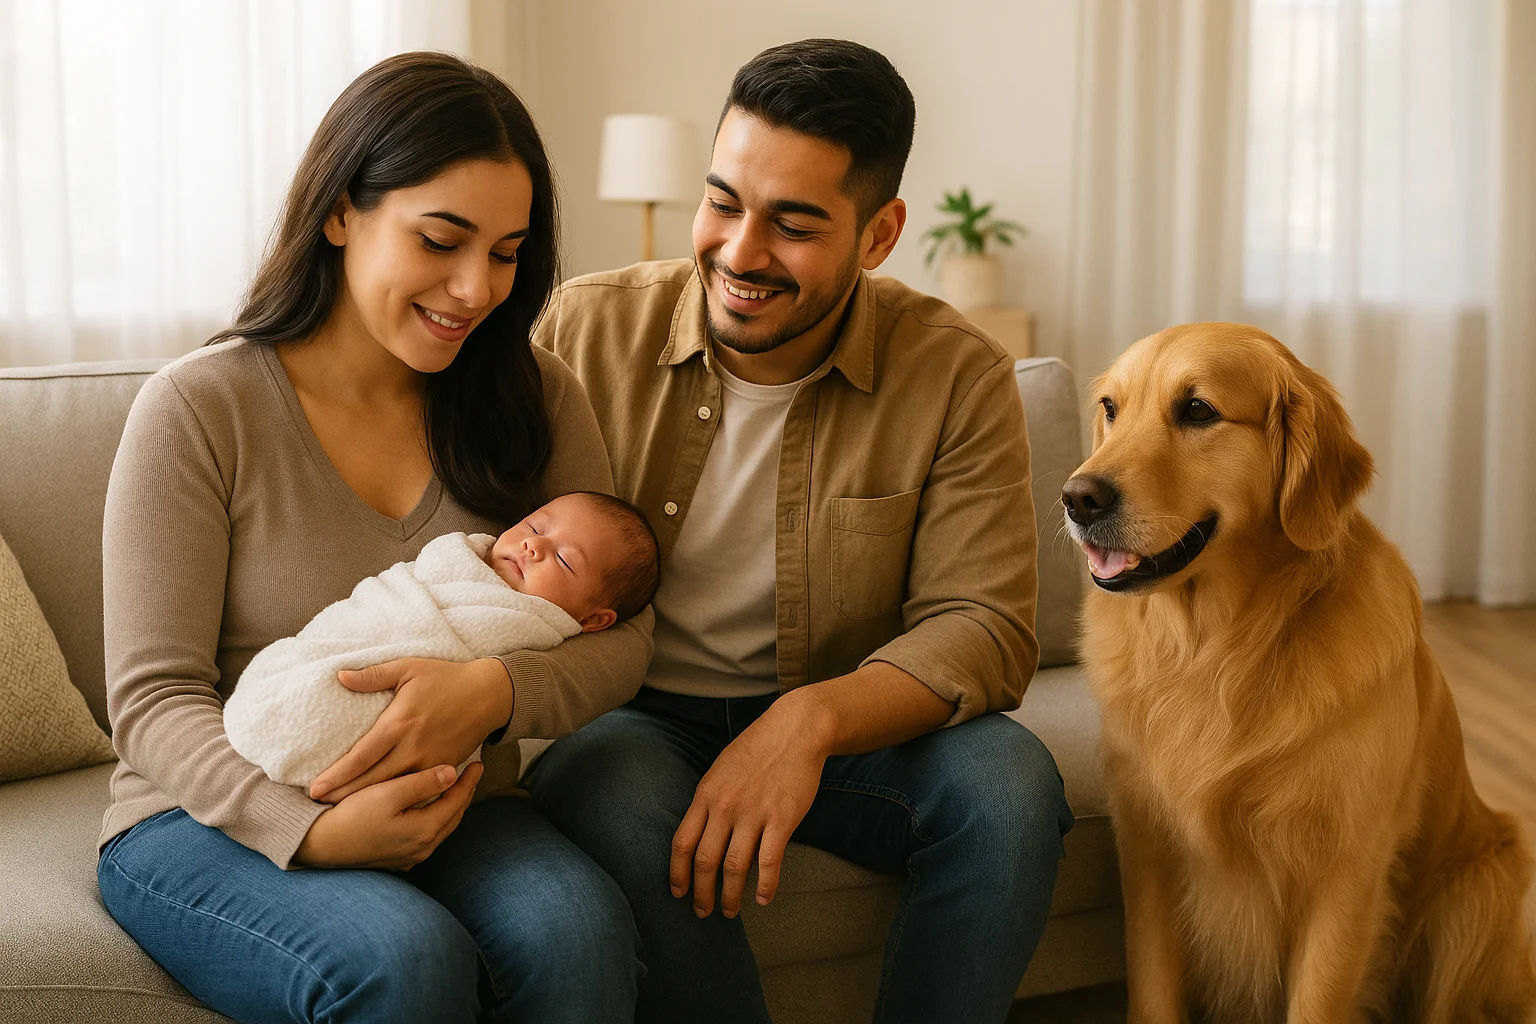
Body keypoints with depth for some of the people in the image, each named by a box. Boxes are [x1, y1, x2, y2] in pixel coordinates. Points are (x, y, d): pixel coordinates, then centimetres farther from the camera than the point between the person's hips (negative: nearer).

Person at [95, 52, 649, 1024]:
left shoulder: (538, 398, 3)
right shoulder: (197, 410, -8)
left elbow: (621, 638, 0)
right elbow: (155, 699, -9)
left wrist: (494, 690, -23)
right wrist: (312, 829, -27)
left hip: (447, 809, 3)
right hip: (214, 820, -2)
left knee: (578, 932, -30)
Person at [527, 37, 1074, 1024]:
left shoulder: (958, 375, -9)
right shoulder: (589, 330, -7)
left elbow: (985, 627, -13)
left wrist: (814, 718, -31)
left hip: (854, 728, 1)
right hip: (635, 719, 0)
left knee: (1008, 780, -28)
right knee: (612, 792, -35)